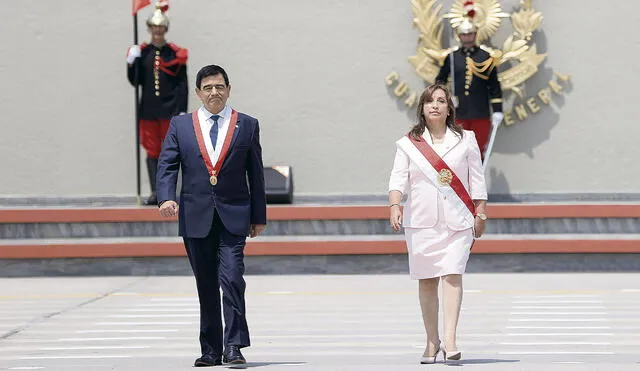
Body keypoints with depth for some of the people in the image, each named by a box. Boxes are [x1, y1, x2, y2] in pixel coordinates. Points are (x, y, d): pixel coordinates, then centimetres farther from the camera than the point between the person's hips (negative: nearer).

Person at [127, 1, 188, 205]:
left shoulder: (176, 53, -2)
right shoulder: (142, 52, 5)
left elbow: (182, 84, -3)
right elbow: (135, 81, 4)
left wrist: (181, 111, -8)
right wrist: (132, 63, -12)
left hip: (169, 110, -3)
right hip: (148, 110, 3)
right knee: (152, 151, 3)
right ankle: (155, 193, 5)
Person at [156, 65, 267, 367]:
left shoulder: (247, 125, 7)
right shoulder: (180, 126, 8)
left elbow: (256, 174, 8)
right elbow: (167, 165, 2)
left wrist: (259, 216, 7)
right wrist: (167, 197, -16)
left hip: (234, 216, -2)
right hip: (196, 217, 2)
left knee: (232, 278, -15)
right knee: (205, 286, 7)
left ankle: (233, 347, -15)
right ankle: (211, 350, 13)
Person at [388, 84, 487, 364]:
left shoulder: (465, 140, 8)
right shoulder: (408, 143, 6)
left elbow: (476, 180, 10)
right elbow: (398, 178, -3)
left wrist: (480, 215, 5)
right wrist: (394, 205, -20)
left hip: (457, 221, -1)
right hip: (421, 221, 1)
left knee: (452, 275, -14)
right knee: (426, 280, 3)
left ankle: (450, 341, -21)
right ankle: (431, 343, 13)